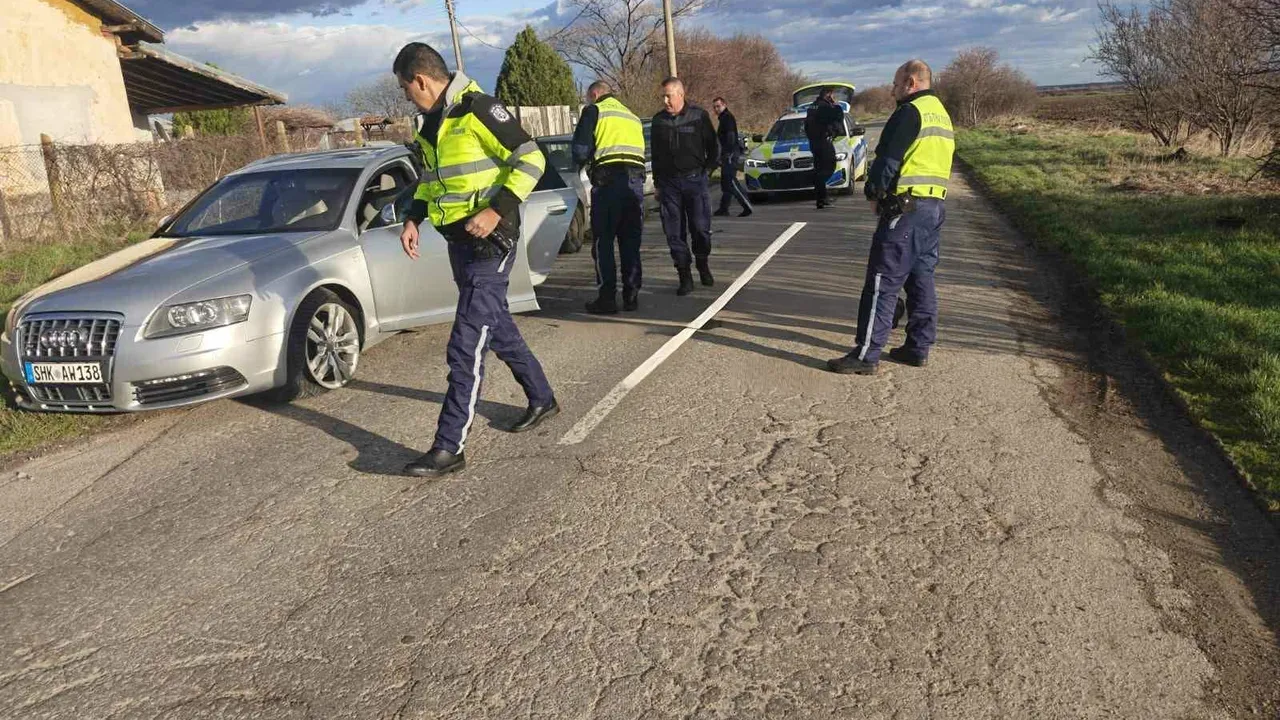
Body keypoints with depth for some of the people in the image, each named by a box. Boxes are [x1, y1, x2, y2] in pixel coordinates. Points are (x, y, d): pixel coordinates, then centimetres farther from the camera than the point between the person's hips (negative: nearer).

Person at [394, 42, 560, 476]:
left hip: (489, 241, -9)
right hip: (459, 241, 9)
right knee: (498, 329, 18)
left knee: (466, 346, -11)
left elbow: (531, 160, -17)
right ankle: (542, 399, 37)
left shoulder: (478, 109, -14)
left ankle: (450, 448, -7)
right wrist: (413, 219, 11)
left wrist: (496, 211, -24)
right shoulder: (433, 121, 13)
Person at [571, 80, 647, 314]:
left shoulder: (594, 110, 6)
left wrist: (582, 163, 17)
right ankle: (631, 296, 12)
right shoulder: (633, 117, 26)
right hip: (636, 179, 6)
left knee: (603, 242, 1)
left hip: (608, 180, -5)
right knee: (630, 243, 11)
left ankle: (607, 297, -1)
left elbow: (580, 148, -2)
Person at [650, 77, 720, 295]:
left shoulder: (699, 116, 0)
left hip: (694, 180, -2)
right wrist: (657, 183, 13)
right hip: (669, 182, 2)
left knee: (701, 228, -3)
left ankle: (703, 266, 21)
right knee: (674, 232, -1)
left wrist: (706, 171, 4)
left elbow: (713, 147, 8)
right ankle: (685, 276, 6)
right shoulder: (659, 120, 8)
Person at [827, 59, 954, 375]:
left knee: (883, 281, -8)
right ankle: (918, 347, 19)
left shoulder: (910, 112, -11)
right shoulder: (942, 114, 19)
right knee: (922, 278, 13)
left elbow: (887, 159, -15)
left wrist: (874, 193, 1)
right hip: (935, 206, 10)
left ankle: (866, 355, -7)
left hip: (906, 207, -9)